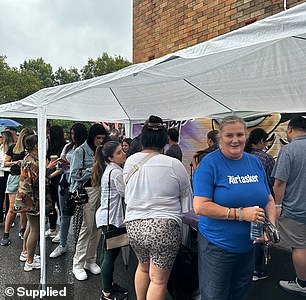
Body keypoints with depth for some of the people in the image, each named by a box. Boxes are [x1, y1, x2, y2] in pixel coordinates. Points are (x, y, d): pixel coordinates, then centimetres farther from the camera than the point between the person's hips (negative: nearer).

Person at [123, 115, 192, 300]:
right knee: (158, 281, 12)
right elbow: (187, 202, -2)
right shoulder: (174, 165, -13)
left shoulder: (129, 162, -2)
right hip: (164, 227, -4)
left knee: (143, 267, 29)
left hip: (134, 226, 5)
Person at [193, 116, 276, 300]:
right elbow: (200, 207, -22)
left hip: (249, 246, 6)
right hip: (217, 247, -5)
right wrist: (241, 214, -25)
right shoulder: (209, 164, -16)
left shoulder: (255, 162, 3)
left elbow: (269, 200, 9)